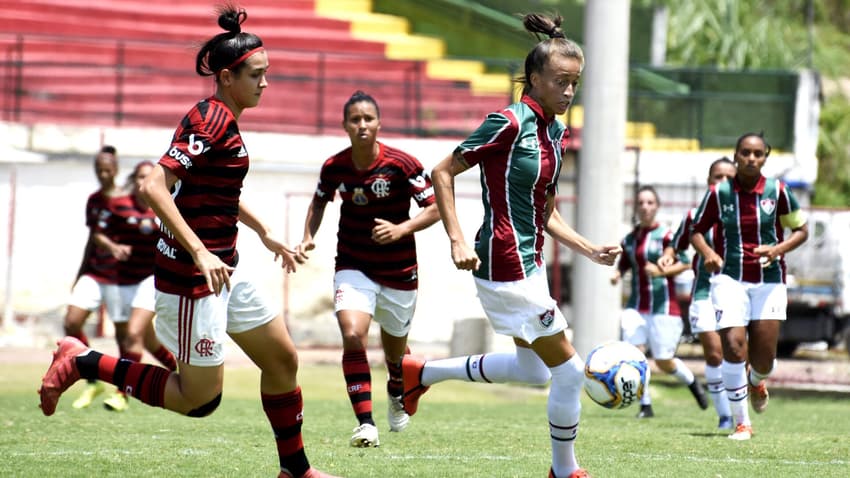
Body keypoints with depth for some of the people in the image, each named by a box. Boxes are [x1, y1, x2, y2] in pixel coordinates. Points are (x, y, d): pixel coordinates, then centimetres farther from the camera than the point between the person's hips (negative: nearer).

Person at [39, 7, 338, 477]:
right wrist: (200, 253, -33)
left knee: (282, 358, 13)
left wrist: (264, 234, 33)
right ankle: (81, 361, 4)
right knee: (198, 399, -4)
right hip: (190, 275, -10)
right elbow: (154, 186, -29)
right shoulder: (209, 121, -19)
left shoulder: (222, 120, 10)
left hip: (221, 269, 10)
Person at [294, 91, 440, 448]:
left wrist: (400, 230, -25)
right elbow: (319, 202, 15)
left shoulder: (401, 164, -16)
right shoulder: (334, 167, -7)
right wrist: (308, 238, 0)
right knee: (353, 336, -24)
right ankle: (365, 423, -22)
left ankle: (396, 396, 52)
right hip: (354, 267, 1)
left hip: (399, 271, -1)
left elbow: (435, 208, -10)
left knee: (395, 349, 16)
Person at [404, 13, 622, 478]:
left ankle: (421, 373, 32)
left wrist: (591, 250, 5)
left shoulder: (554, 133, 10)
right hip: (507, 262, -10)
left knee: (533, 367, 22)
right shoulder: (510, 123, -16)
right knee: (568, 370, -4)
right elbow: (443, 172, -12)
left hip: (529, 260, 10)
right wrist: (457, 241, -19)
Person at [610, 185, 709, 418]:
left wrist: (661, 271, -23)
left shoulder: (665, 235, -6)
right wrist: (616, 275, -1)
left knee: (664, 362, 0)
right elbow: (623, 265, 20)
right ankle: (645, 405, -1)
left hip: (663, 306, -4)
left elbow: (685, 263, -9)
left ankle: (692, 382, 31)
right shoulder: (629, 239, 10)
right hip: (636, 306, 4)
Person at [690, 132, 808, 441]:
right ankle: (741, 423, -5)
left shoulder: (777, 191, -3)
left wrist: (778, 249, -13)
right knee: (733, 347, -18)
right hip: (730, 279, -1)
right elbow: (696, 230, 7)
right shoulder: (719, 193, -3)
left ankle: (756, 382, 41)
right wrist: (707, 253, -14)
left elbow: (801, 230, 6)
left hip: (769, 282, 1)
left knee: (764, 360, 1)